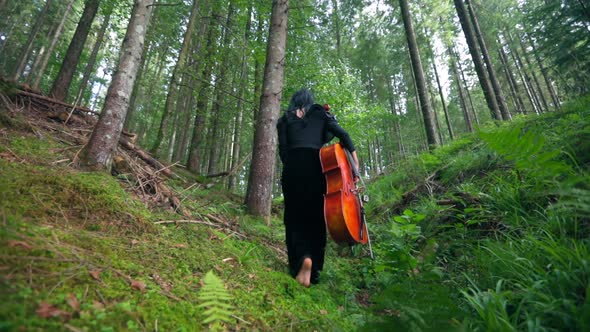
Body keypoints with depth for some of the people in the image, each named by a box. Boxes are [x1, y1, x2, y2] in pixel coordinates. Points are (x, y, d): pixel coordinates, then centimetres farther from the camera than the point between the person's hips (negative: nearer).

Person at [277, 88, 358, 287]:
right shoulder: (319, 113, 15)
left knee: (295, 219, 7)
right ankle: (314, 272, 4)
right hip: (315, 167, 0)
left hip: (293, 168, 0)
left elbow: (283, 149, 5)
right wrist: (353, 157, 0)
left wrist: (290, 168, 11)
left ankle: (303, 258, -18)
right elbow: (342, 133, 0)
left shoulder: (285, 119, 17)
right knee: (315, 219, 8)